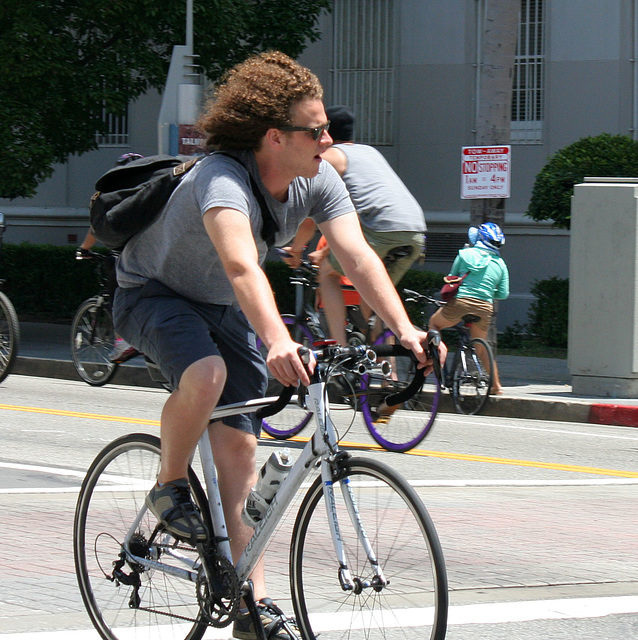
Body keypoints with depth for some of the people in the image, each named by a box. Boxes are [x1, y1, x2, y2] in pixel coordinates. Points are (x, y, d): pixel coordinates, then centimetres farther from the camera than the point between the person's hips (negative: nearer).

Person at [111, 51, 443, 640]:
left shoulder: (319, 180, -14)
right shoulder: (222, 181, -35)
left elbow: (358, 257, -23)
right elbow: (242, 267, -51)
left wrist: (405, 330, -37)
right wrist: (278, 342, -67)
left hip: (225, 309, 6)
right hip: (154, 294, -6)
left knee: (239, 446, -3)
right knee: (208, 374, -37)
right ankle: (170, 487, -9)